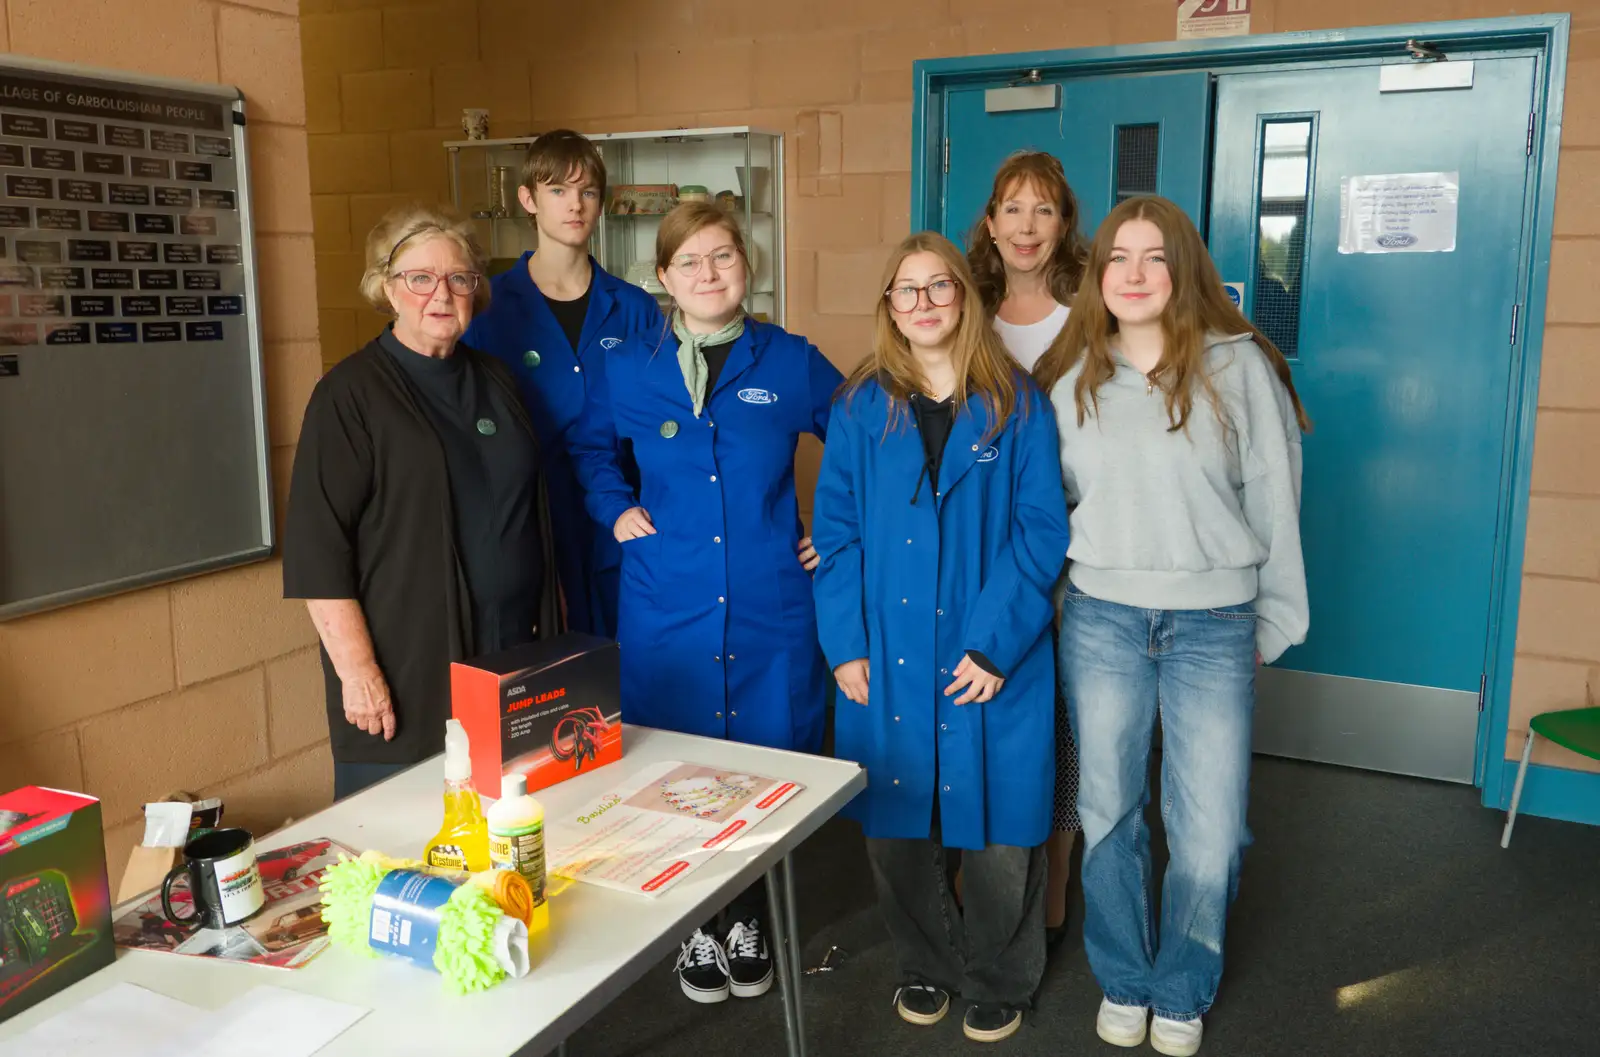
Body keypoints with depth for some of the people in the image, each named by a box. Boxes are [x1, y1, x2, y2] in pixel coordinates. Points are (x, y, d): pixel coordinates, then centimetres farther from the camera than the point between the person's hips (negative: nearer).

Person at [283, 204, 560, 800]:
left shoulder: (494, 382, 12)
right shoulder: (351, 394, -6)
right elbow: (317, 548, -11)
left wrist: (551, 632, 18)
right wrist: (356, 669, -17)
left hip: (513, 657, 5)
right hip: (407, 684, -5)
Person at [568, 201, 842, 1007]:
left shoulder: (791, 363, 0)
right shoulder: (631, 367, 3)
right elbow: (589, 445, 21)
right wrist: (615, 510, 7)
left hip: (770, 609, 0)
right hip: (667, 611, 1)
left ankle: (748, 921, 31)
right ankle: (695, 928, 28)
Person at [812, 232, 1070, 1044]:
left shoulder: (1017, 405, -1)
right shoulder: (862, 406, 4)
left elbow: (1041, 533, -6)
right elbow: (836, 530, 2)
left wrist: (995, 644, -14)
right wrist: (845, 643, -6)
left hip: (991, 663, -2)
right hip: (886, 659, 2)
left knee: (997, 827, 7)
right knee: (893, 826, 12)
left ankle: (998, 982, 32)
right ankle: (928, 963, 37)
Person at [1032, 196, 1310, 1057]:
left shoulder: (1239, 366, -3)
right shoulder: (1070, 377, 6)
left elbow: (1275, 502, 1)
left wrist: (1274, 622, 3)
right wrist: (1059, 595, 7)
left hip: (1215, 625, -2)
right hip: (1101, 620, 2)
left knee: (1209, 829, 3)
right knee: (1107, 811, 12)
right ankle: (1123, 982, 33)